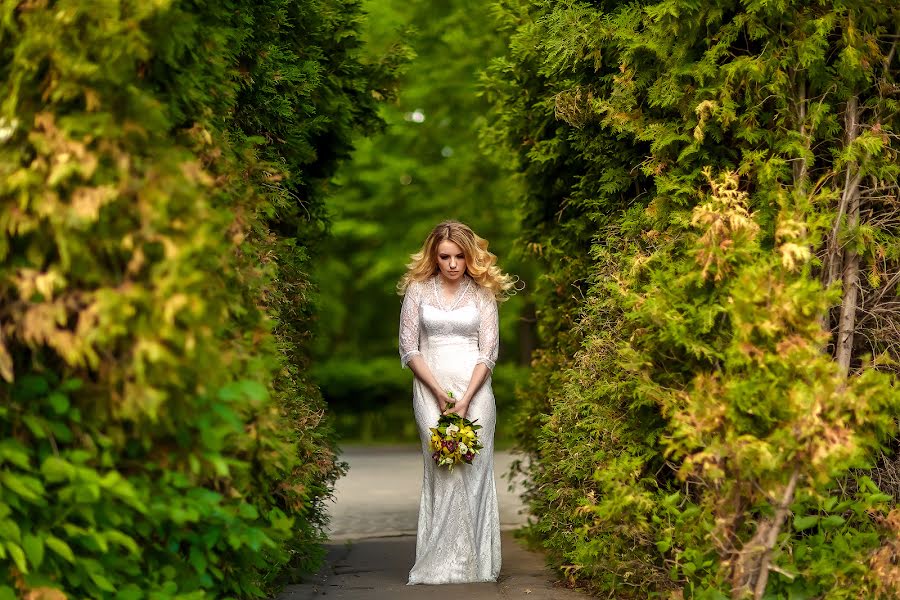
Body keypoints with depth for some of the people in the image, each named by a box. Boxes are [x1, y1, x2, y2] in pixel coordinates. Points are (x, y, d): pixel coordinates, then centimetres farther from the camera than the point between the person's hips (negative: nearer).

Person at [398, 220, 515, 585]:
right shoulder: (418, 289, 4)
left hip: (475, 388, 1)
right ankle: (443, 564, -9)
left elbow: (488, 351, 0)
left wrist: (465, 399, -11)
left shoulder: (482, 293, 4)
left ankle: (477, 562, 1)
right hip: (431, 388, 0)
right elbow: (409, 348, 2)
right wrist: (439, 392, -9)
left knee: (474, 470, -4)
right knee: (442, 468, -12)